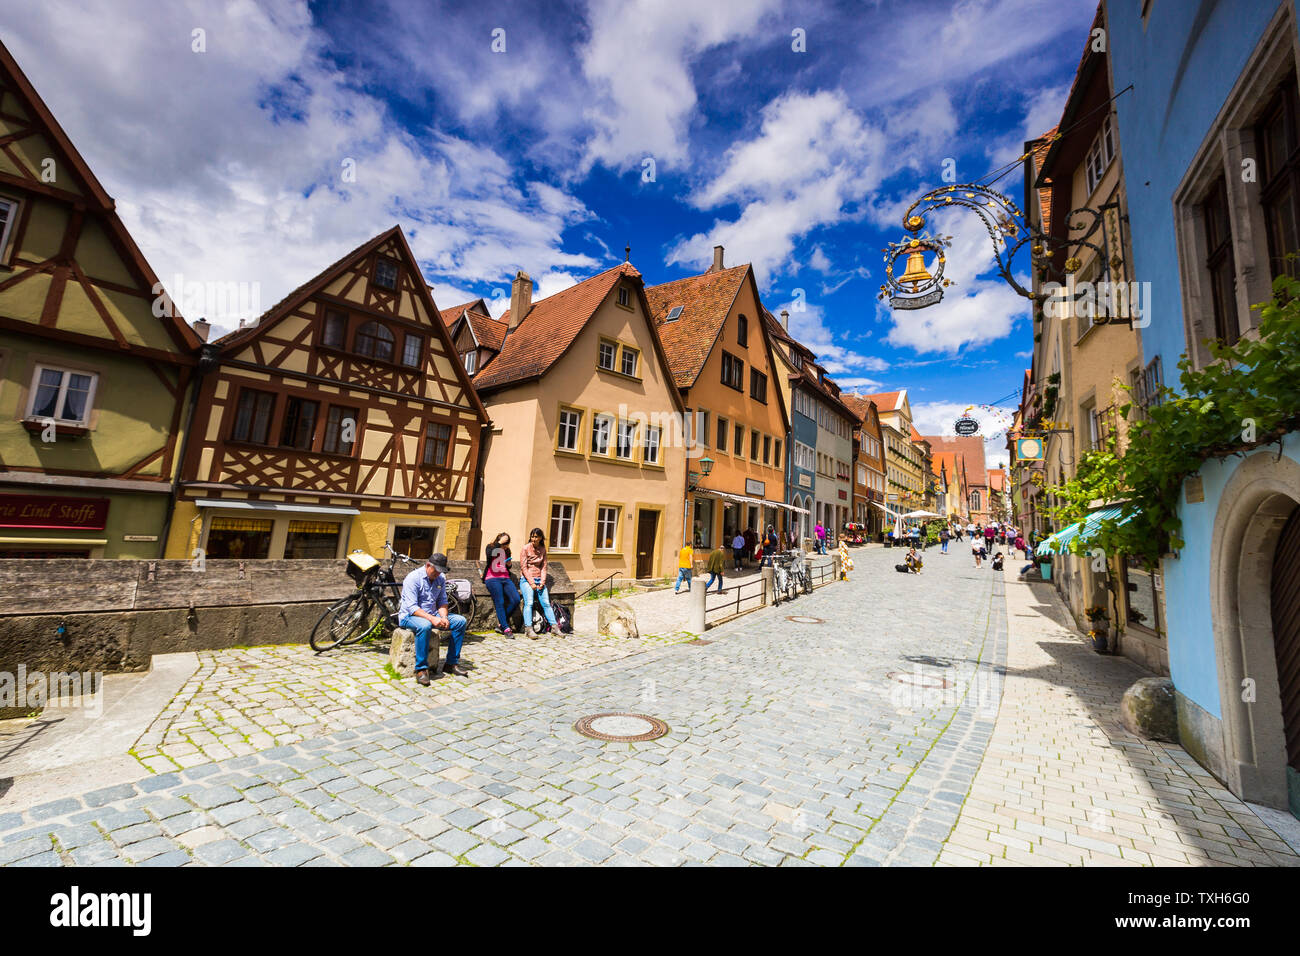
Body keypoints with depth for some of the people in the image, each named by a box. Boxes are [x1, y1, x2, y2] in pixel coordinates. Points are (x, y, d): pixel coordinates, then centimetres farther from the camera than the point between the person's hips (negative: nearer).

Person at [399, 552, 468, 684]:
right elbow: (412, 607, -22)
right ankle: (421, 669, -28)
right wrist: (432, 618, -33)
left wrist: (444, 617, -14)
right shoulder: (413, 578, -16)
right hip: (410, 616, -7)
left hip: (432, 615, 7)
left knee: (460, 621, -11)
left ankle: (451, 663, -4)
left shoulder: (441, 578, 4)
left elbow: (442, 601, 7)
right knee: (424, 625, -40)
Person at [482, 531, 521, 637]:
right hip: (493, 579, -5)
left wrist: (509, 565, 10)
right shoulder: (490, 547, 9)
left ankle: (501, 624, -1)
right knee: (499, 602, -18)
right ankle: (506, 628, -18)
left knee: (516, 600, -14)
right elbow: (489, 555, -17)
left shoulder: (506, 551, 22)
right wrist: (499, 543, -14)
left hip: (505, 579, 5)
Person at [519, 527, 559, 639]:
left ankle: (554, 627, -6)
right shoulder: (526, 548, -2)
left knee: (546, 603, -7)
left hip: (539, 580, 4)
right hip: (526, 579, -4)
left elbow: (544, 567, 10)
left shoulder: (543, 549, 11)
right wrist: (531, 583, -13)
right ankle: (528, 629, -25)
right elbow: (523, 567, -6)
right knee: (529, 603, -21)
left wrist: (542, 582, -3)